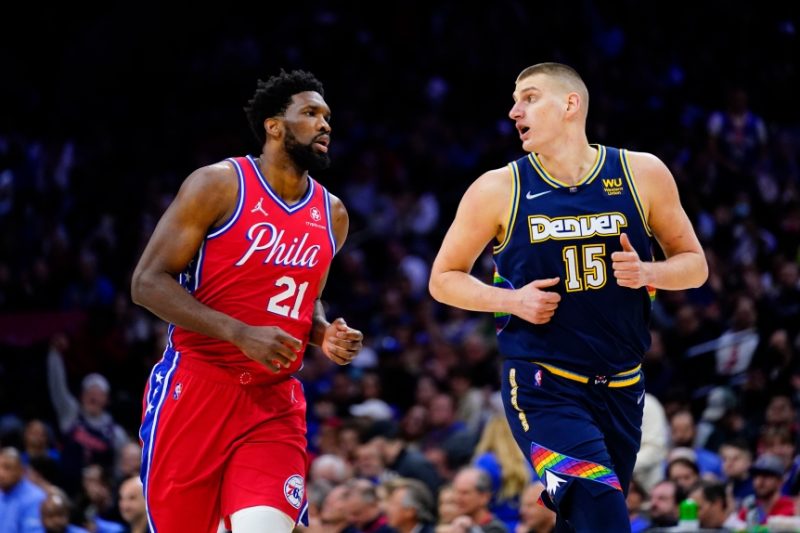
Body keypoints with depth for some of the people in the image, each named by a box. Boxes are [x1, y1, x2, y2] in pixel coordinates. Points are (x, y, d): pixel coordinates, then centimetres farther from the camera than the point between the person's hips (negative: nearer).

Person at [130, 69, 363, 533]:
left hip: (275, 399, 4)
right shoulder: (219, 185, -6)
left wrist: (325, 335, 3)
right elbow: (148, 282, -10)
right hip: (196, 386, -4)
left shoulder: (332, 215, 11)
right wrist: (242, 334, -20)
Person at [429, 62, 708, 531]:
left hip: (620, 388, 3)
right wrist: (512, 300, -12)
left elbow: (694, 264, 9)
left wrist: (649, 273, -13)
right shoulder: (498, 190, -3)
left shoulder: (642, 175, 1)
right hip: (542, 387, -3)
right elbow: (444, 279, 6)